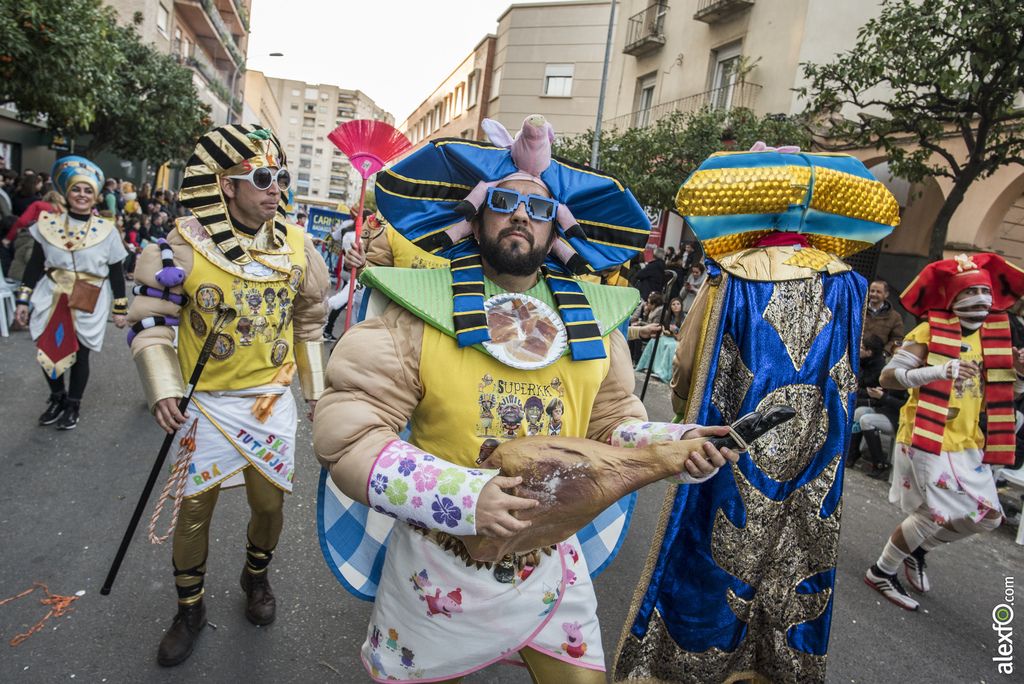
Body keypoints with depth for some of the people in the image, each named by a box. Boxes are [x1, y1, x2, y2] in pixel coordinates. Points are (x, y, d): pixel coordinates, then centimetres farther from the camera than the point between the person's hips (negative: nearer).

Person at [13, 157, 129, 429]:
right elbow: (34, 264, 7)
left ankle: (72, 406, 23)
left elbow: (117, 273, 2)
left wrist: (120, 309, 1)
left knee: (80, 355, 3)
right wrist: (23, 299, 5)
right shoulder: (48, 223, 3)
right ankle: (57, 398, 29)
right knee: (49, 350, 4)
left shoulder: (107, 230, -1)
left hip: (88, 305, -2)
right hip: (52, 299, 2)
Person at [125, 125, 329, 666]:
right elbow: (149, 321, -3)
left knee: (269, 501, 12)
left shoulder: (296, 247, -1)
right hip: (208, 401, -2)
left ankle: (256, 577, 43)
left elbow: (308, 324, 10)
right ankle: (189, 609, 33)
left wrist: (316, 389, 11)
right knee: (195, 507, 8)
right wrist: (162, 388, -14)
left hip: (272, 399, 2)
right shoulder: (185, 245, -11)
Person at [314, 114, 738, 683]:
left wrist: (672, 443, -13)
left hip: (550, 565, 3)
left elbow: (613, 422, 9)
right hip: (440, 570, -2)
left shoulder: (593, 321, 0)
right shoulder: (421, 314, -13)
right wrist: (463, 497, -28)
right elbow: (344, 433, -18)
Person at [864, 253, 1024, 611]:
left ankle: (918, 548, 33)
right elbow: (888, 376, -20)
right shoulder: (929, 333, -11)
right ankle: (881, 571, 17)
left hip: (967, 444, 7)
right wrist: (936, 371, -33)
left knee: (988, 515, 10)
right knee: (935, 514, -3)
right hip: (927, 439, -7)